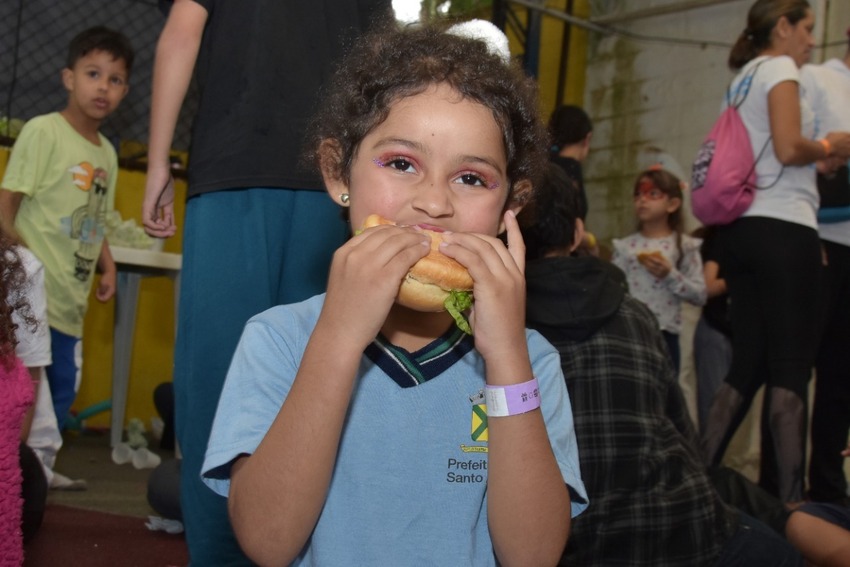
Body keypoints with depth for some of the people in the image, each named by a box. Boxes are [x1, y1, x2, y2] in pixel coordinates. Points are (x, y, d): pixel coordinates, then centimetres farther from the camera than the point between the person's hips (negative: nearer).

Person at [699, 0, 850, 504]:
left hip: (742, 229, 8)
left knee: (748, 363, 9)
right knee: (791, 366, -7)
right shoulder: (779, 68, -3)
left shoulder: (744, 78, 23)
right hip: (783, 229, -8)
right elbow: (788, 149, -16)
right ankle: (788, 498, -7)